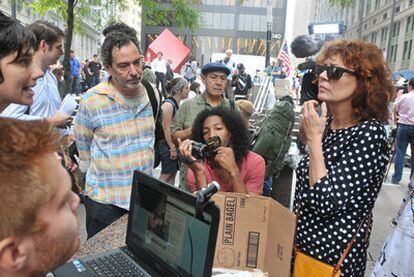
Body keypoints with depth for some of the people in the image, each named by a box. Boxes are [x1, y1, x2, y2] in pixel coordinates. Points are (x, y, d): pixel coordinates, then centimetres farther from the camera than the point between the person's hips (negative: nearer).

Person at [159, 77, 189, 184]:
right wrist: (172, 147, -20)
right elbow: (166, 128, -20)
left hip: (175, 144, 9)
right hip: (167, 144, -9)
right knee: (166, 174, -2)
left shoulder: (177, 104, 13)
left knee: (173, 173, 13)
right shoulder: (168, 104, -16)